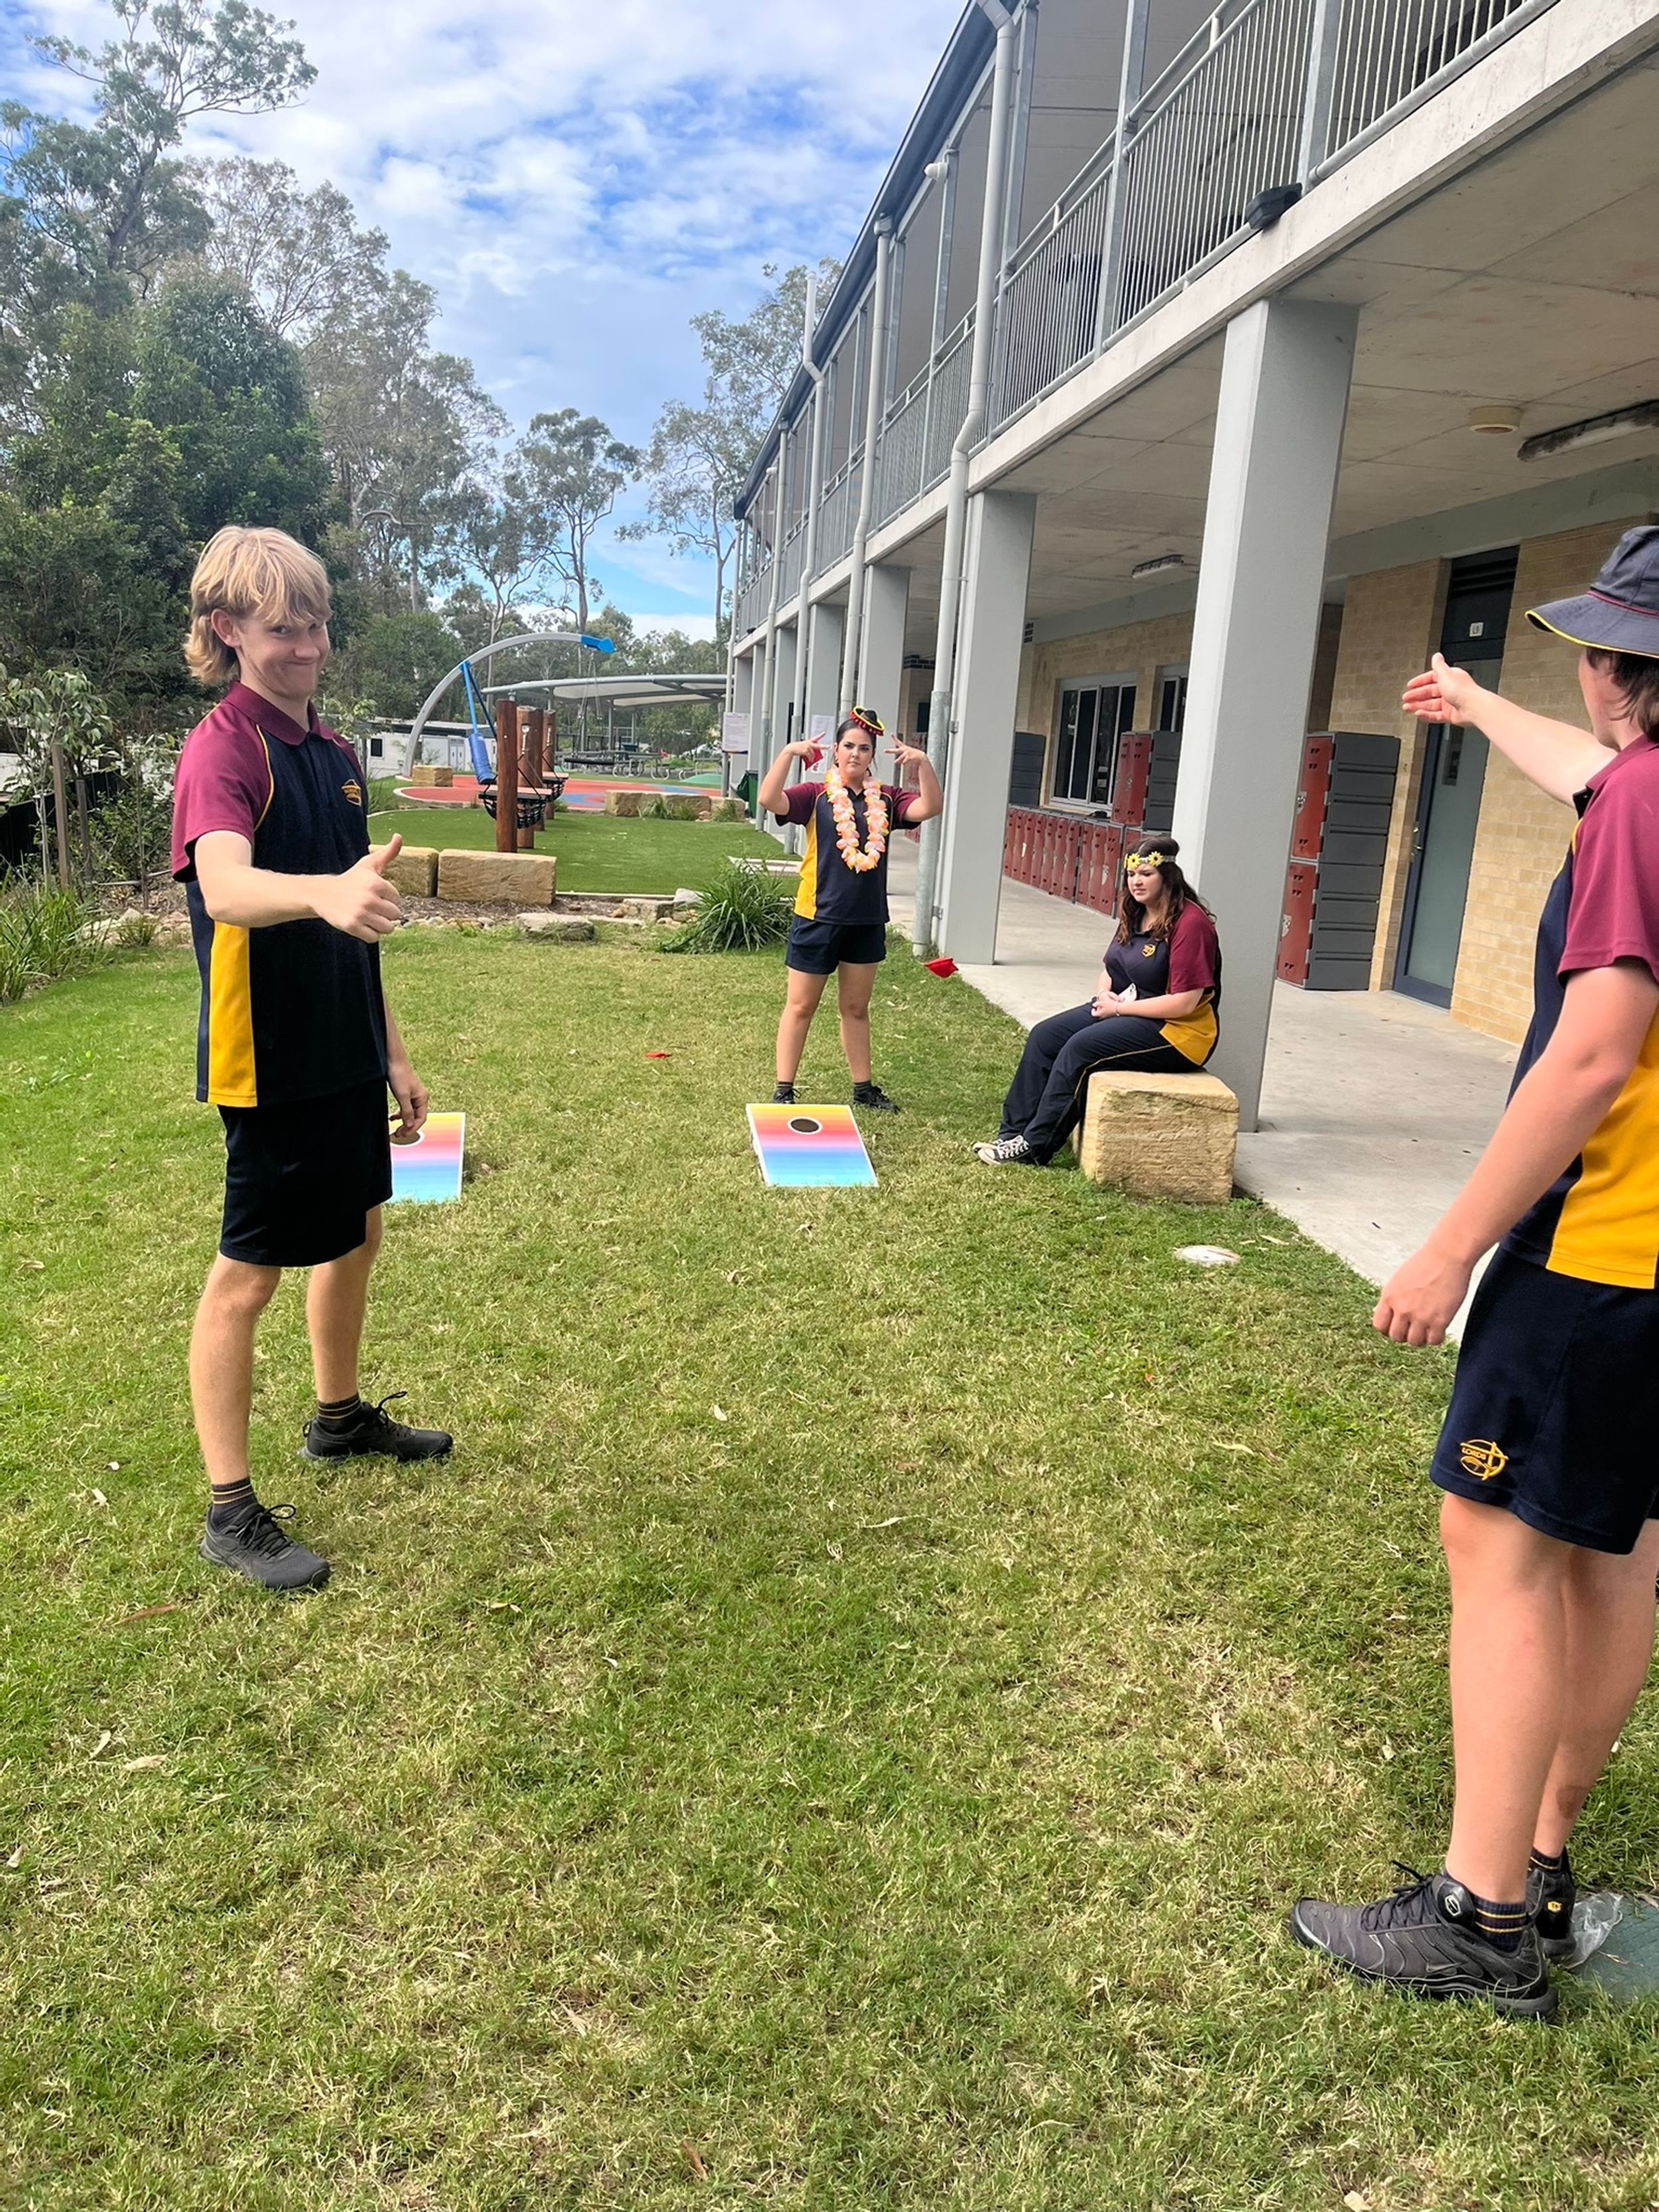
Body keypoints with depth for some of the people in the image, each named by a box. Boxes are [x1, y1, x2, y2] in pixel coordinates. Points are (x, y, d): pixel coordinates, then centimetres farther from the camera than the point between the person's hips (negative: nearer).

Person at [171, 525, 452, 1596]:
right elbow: (225, 885, -36)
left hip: (346, 1054, 9)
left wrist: (394, 1052, 16)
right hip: (271, 1060, -8)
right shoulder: (224, 746, -15)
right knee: (249, 1271, -1)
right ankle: (231, 1511, 11)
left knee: (358, 1228, 20)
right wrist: (326, 891, -56)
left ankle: (340, 1416, 41)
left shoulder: (335, 752, 10)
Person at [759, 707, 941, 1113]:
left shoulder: (885, 800, 5)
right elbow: (769, 800, -20)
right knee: (801, 1007, 5)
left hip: (867, 922, 4)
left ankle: (863, 1088, 27)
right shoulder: (816, 796, -5)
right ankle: (783, 1091, 12)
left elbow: (930, 808, -6)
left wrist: (923, 763, -18)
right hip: (818, 918, -4)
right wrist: (789, 753, -26)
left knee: (856, 1008, 17)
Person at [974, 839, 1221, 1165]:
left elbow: (1184, 1003, -23)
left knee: (1081, 1047, -27)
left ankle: (1035, 1147, -21)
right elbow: (1110, 969, 20)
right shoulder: (1135, 915, 10)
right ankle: (1013, 1132, -9)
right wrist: (1105, 995, -5)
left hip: (1177, 1031, -9)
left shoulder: (1190, 923, -18)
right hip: (1121, 1010, 9)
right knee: (1044, 1036, -7)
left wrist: (1119, 1008, -17)